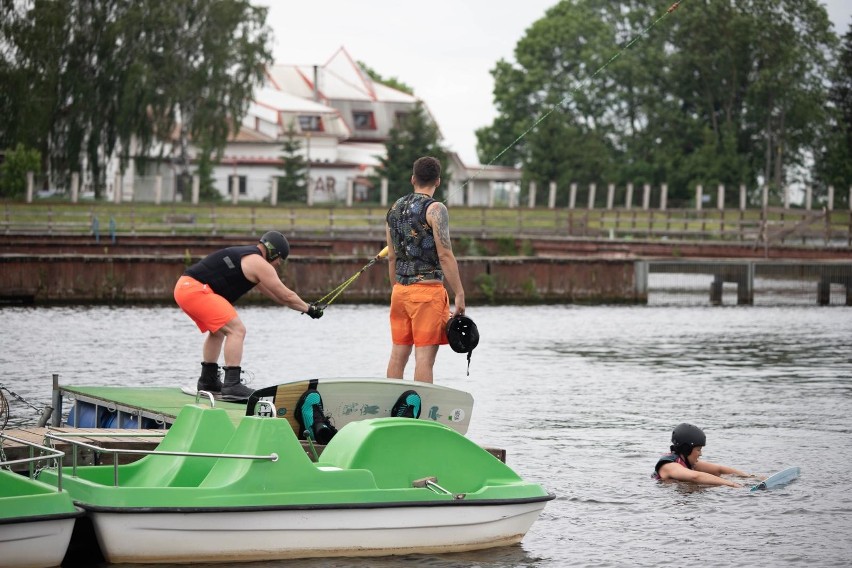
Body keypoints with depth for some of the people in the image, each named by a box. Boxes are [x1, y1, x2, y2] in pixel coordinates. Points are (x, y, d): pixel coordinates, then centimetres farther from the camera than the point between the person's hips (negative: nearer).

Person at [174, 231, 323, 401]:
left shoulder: (247, 256, 25)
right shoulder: (259, 264, -6)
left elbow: (273, 294, 35)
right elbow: (285, 296, -1)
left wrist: (304, 307, 39)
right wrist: (309, 309, 13)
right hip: (195, 288, -11)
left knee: (219, 330, 29)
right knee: (236, 330, -14)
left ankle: (208, 380, 35)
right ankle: (232, 386, -21)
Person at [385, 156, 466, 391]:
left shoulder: (395, 208, 13)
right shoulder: (435, 209, -9)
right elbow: (445, 255, -14)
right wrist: (459, 295, -12)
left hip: (400, 291, 7)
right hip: (428, 288, -7)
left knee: (398, 354, 11)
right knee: (424, 355, -7)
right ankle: (421, 408, -9)